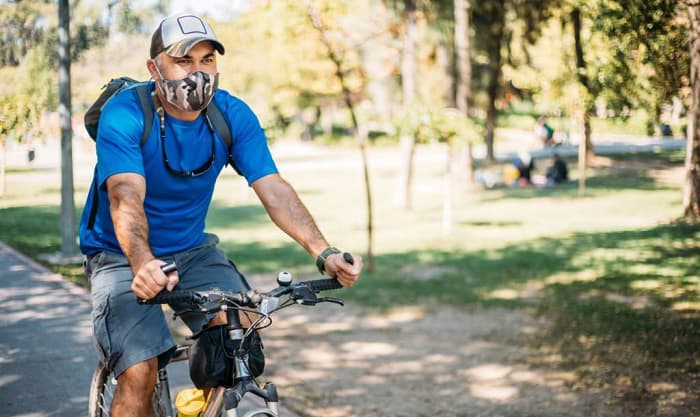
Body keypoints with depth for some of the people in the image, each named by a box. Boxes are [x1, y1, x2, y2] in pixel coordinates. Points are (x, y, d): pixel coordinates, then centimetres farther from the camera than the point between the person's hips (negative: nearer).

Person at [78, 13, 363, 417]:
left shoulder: (234, 116, -9)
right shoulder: (123, 115, -21)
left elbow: (274, 189, -18)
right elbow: (126, 199, -35)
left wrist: (324, 252, -33)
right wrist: (143, 263, -54)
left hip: (192, 250, 4)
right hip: (121, 256, -4)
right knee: (140, 375, -20)